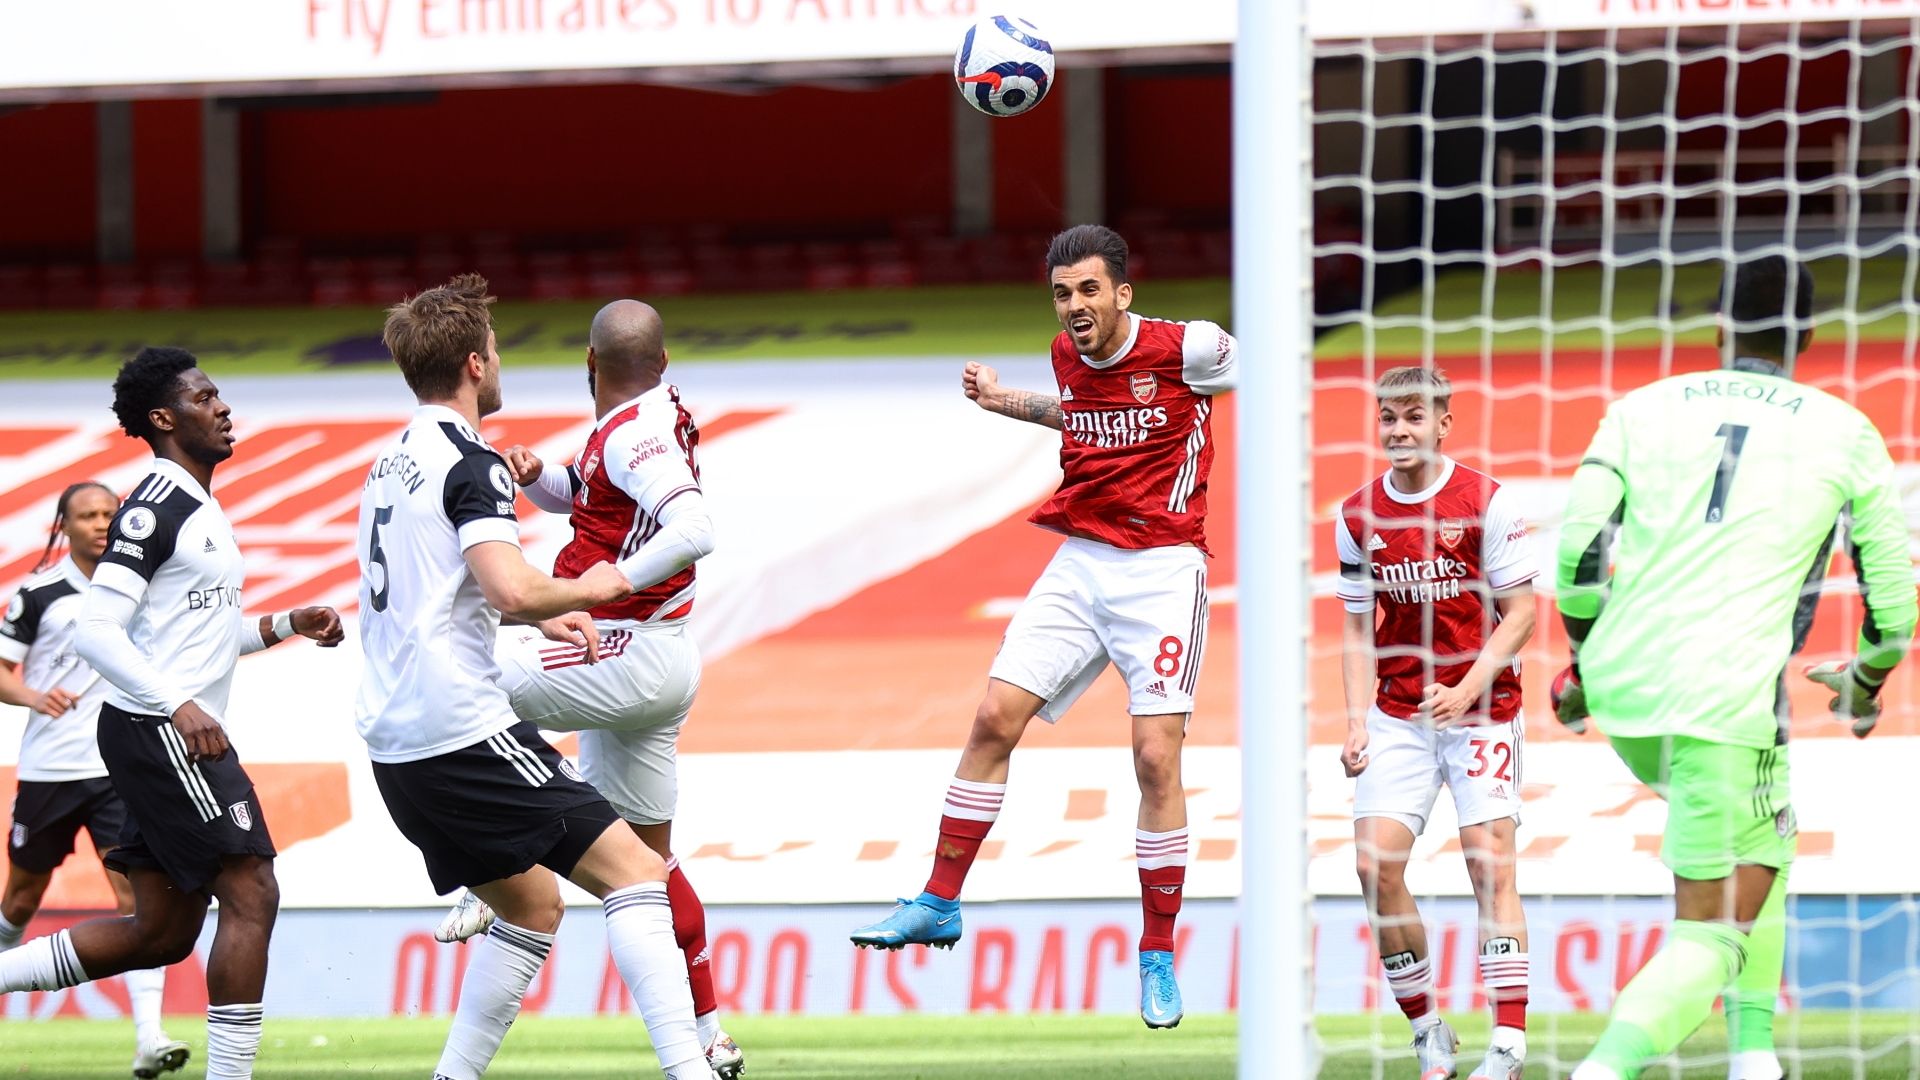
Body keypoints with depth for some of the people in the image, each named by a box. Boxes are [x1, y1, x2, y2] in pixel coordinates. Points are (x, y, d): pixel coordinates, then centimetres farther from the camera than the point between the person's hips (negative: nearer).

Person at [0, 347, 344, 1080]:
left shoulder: (198, 509, 18)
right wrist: (180, 706, -30)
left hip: (176, 736, 10)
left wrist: (289, 625, 14)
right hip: (155, 733, -10)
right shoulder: (155, 509, -13)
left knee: (163, 932, 11)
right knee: (251, 897, -12)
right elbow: (97, 633, -21)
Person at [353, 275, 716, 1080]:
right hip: (465, 733, -9)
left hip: (395, 742, 9)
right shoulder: (470, 464, -11)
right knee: (634, 873, -10)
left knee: (533, 903, 21)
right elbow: (511, 589, -25)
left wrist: (540, 617, 30)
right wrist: (587, 589, -6)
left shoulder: (392, 461, 17)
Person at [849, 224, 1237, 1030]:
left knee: (1157, 758, -10)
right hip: (1079, 563, 5)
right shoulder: (1067, 355, 5)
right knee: (994, 717, -4)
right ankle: (940, 903, 7)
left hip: (1163, 570, -5)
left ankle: (1158, 958, 0)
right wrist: (1011, 405, 18)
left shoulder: (1186, 348, -11)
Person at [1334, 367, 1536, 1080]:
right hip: (1398, 713, 4)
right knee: (1376, 865, -8)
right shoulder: (1358, 517, 4)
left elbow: (1521, 611, -6)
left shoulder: (1485, 501, -7)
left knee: (1491, 862, -11)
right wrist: (1357, 722, -1)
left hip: (1481, 707, -3)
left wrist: (1470, 688, -18)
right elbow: (1358, 629, 10)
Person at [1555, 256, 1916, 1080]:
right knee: (1713, 939, -3)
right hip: (1728, 699, -5)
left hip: (1621, 681, 5)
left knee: (1760, 842, 31)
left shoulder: (1644, 408, 11)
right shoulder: (1845, 433, 8)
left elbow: (1578, 547, 3)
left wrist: (1584, 658, 19)